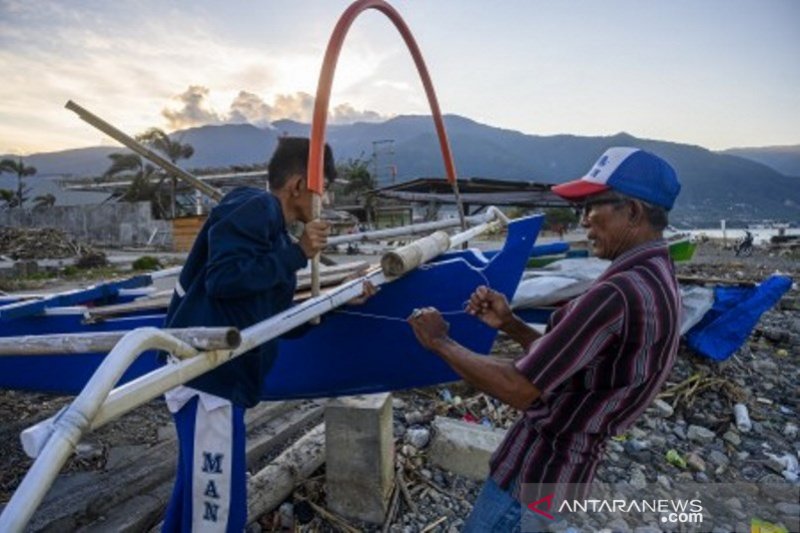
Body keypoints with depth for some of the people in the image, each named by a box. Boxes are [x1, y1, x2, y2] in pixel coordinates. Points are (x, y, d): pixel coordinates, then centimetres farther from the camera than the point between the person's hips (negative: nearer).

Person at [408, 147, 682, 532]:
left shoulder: (619, 294, -29)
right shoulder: (658, 281, 4)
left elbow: (519, 389, -27)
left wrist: (440, 343, -16)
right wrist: (509, 324, -2)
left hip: (536, 472, -9)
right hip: (563, 463, 9)